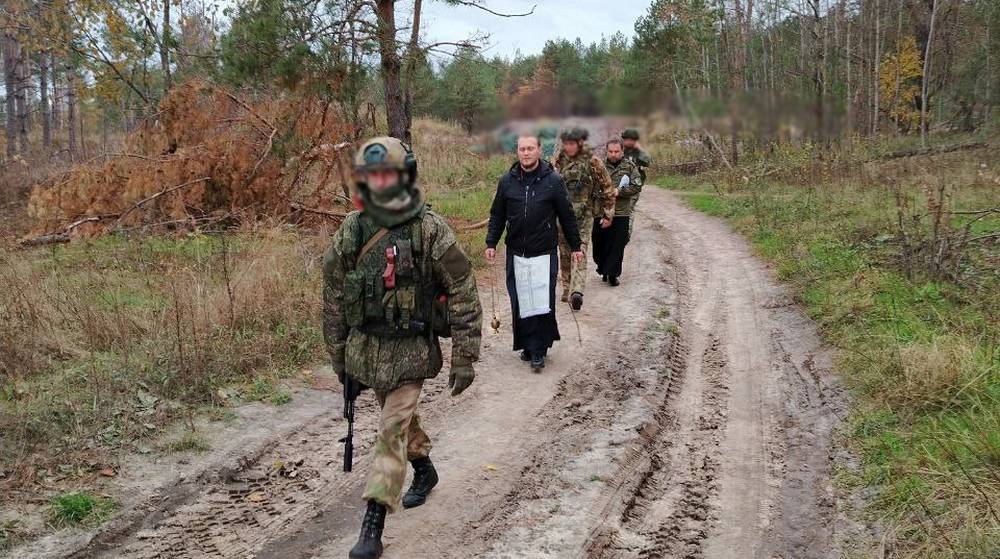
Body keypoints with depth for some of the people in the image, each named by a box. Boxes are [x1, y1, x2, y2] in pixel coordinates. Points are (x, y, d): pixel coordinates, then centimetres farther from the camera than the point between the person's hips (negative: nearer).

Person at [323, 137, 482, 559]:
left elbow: (464, 294, -11)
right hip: (366, 346, 5)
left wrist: (465, 357, -11)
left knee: (392, 432, -8)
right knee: (400, 417, 22)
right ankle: (425, 471, 48)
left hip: (411, 350, -5)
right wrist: (338, 356, 11)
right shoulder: (350, 231, -2)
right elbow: (333, 295, 8)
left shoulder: (430, 230, -14)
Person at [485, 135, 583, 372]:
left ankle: (538, 351, 4)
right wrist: (491, 243, 4)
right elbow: (497, 215, 12)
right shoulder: (507, 181, 4)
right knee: (520, 303, 5)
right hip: (516, 254, 3)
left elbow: (567, 216, 4)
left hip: (544, 253, -3)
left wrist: (575, 246, 7)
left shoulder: (553, 180, -3)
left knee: (543, 303, -6)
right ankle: (529, 346, 19)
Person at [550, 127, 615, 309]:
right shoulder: (559, 161, 5)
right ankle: (568, 288, 5)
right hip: (561, 214, 3)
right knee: (565, 253, 3)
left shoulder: (593, 161, -2)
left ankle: (576, 292, -8)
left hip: (583, 215, -3)